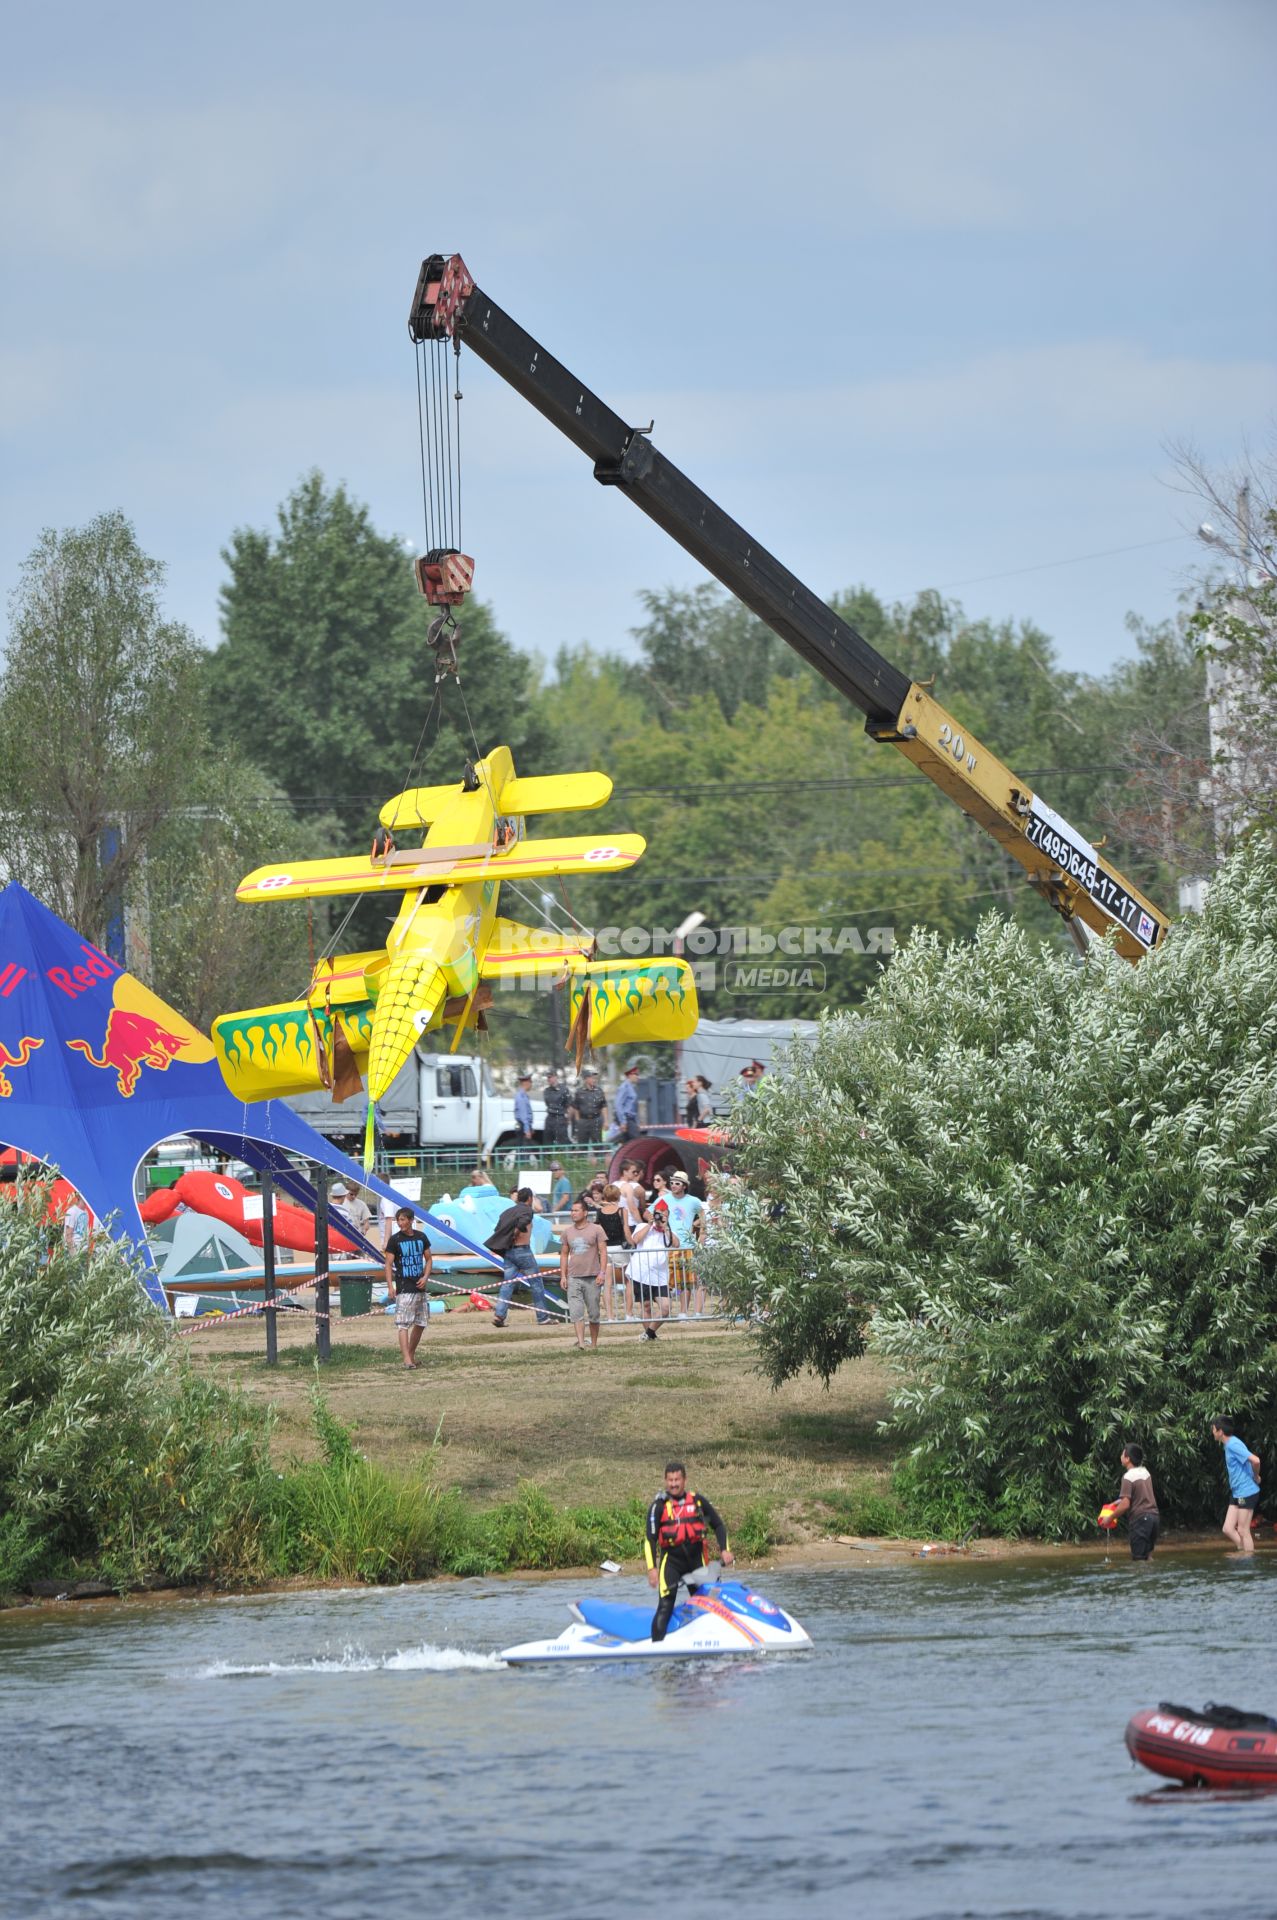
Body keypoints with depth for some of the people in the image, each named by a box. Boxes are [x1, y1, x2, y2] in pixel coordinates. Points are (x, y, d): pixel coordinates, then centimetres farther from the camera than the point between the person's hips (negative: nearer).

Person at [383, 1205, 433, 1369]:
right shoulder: (395, 1239, -4)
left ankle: (412, 1353, 28)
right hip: (403, 1287, -6)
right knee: (403, 1324, -13)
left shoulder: (421, 1237, 8)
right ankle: (407, 1359, -21)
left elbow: (429, 1259, 16)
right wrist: (390, 1286, -18)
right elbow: (388, 1264, -7)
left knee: (421, 1323, 13)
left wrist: (425, 1277, -2)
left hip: (420, 1287, 6)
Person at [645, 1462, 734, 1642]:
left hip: (697, 1558, 4)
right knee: (665, 1605, -17)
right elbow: (650, 1538, -5)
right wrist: (652, 1568, -13)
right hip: (671, 1559, -4)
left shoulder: (698, 1501, 7)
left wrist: (725, 1550, 2)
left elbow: (717, 1525, 16)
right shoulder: (659, 1505, -2)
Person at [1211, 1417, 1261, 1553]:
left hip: (1246, 1492, -10)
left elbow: (1255, 1460, -30)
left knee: (1243, 1531, -4)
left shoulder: (1234, 1445, -19)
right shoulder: (1228, 1445, 12)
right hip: (1236, 1493, 10)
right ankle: (1243, 1552, 13)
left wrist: (1256, 1477, -13)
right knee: (1228, 1529, 7)